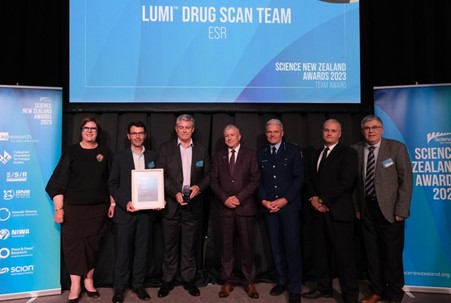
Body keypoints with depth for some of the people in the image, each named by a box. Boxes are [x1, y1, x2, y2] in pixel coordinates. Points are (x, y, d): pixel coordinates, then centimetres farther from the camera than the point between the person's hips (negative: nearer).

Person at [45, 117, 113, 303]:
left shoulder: (105, 153, 4)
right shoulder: (71, 152, 0)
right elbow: (58, 181, -2)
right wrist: (58, 209, -7)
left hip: (98, 208, 1)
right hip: (73, 207, -1)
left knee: (93, 245, 9)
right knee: (73, 245, 1)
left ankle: (89, 280, 27)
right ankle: (75, 285, 13)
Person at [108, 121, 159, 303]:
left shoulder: (152, 157, 7)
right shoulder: (120, 157, 2)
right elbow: (112, 184, -1)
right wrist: (124, 203, -13)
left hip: (146, 210, 2)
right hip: (125, 211, -2)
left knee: (141, 250, 9)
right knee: (122, 251, 4)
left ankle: (138, 285, 23)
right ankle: (119, 288, 18)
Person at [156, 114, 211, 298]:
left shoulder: (201, 151, 8)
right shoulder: (166, 148, 1)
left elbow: (207, 176, 9)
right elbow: (161, 176, -4)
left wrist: (199, 187, -11)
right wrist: (175, 193, -15)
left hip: (193, 205, 2)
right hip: (172, 204, -1)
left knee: (190, 246, 10)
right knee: (170, 245, 8)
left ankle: (189, 280, 23)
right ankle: (167, 281, 22)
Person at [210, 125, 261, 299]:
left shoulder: (250, 155, 4)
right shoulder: (219, 156, 11)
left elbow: (255, 180, -3)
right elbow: (214, 181, 6)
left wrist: (239, 197, -12)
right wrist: (225, 198, -8)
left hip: (245, 207, -2)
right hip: (225, 207, 2)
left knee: (247, 246, 4)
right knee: (226, 246, 6)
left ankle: (250, 282, 17)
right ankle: (227, 282, 18)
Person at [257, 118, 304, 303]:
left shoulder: (293, 150, 2)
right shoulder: (260, 154, 10)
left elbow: (299, 178, -4)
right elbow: (258, 180, 9)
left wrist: (284, 200, -11)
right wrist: (264, 201, -6)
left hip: (289, 205, -3)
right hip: (269, 206, 3)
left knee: (292, 245, -3)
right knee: (276, 245, 7)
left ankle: (295, 288, 8)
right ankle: (281, 281, 22)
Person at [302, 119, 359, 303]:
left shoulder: (347, 153, -3)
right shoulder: (316, 155, 19)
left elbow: (346, 182, -14)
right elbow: (309, 180, 14)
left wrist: (323, 200, -13)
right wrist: (313, 198, -4)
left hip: (338, 210, -6)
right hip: (319, 210, 6)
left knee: (344, 253, -1)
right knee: (321, 252, 11)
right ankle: (324, 287, 24)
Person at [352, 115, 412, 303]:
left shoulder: (397, 148, -4)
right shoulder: (355, 150, 3)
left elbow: (406, 180, -6)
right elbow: (354, 181, 5)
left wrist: (401, 210, -11)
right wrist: (357, 207, 0)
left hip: (389, 208, -3)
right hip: (366, 208, 3)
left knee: (392, 253, 5)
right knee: (372, 252, 12)